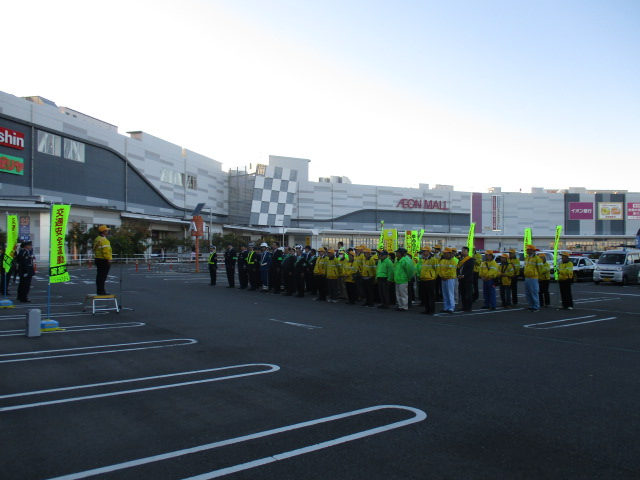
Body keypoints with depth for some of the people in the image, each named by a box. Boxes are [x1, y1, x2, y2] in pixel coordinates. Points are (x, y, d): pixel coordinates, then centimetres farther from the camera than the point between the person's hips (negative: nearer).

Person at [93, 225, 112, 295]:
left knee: (99, 276, 13)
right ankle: (101, 291, -6)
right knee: (102, 276, -7)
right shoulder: (104, 240, -16)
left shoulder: (97, 239, 15)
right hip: (103, 260, -10)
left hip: (97, 259, 10)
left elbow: (95, 249, 18)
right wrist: (109, 260, -21)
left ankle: (99, 290, 20)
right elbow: (106, 251, -23)